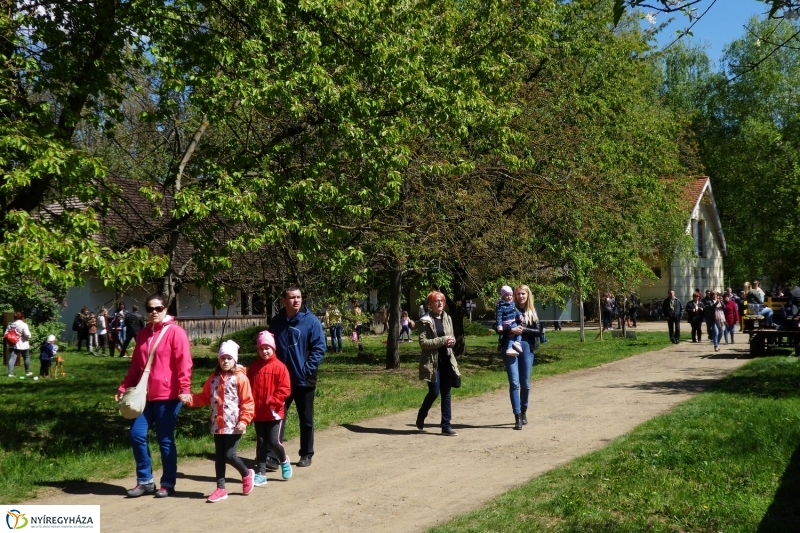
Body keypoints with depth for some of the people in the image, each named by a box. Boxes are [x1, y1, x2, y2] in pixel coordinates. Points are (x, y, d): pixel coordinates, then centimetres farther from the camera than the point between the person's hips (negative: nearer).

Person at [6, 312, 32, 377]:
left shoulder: (10, 325, 9)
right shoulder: (24, 325, -10)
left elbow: (5, 334, 9)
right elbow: (27, 335, -19)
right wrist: (29, 336, 2)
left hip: (13, 345, 4)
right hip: (23, 345, -4)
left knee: (12, 359, -2)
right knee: (26, 358, 14)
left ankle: (10, 373, -12)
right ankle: (27, 372, 22)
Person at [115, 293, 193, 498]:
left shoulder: (175, 332, -7)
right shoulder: (143, 334, 13)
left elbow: (184, 363, -15)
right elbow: (135, 365, 19)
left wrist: (184, 389, -23)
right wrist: (124, 387, 14)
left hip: (168, 395, -6)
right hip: (145, 395, 6)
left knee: (165, 440, 2)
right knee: (137, 435, 3)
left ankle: (168, 484, 15)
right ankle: (145, 480, 17)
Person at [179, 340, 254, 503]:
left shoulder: (240, 378, -7)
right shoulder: (213, 378, 9)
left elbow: (248, 402, -9)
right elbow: (205, 398, 12)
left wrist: (244, 420, -17)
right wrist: (190, 399, -4)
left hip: (234, 426, -6)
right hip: (218, 425, 6)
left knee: (229, 455, -7)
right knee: (219, 456, 9)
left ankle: (247, 474, 21)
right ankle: (221, 488, 18)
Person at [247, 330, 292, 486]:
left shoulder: (279, 367, -8)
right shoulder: (253, 367, 5)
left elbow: (285, 389, -11)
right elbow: (248, 389, 8)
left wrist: (272, 402, -18)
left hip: (274, 413, -4)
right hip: (258, 413, 4)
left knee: (274, 442, -5)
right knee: (261, 443, 9)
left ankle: (284, 460, 25)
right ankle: (261, 474, 16)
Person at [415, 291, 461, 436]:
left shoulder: (447, 318, 11)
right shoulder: (425, 321, -7)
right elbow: (423, 342, -14)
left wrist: (451, 340, -6)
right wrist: (442, 340, -20)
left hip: (447, 360, 5)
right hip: (432, 361, -5)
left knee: (446, 394, 6)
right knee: (434, 392, -6)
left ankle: (446, 426, 11)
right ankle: (420, 418, 19)